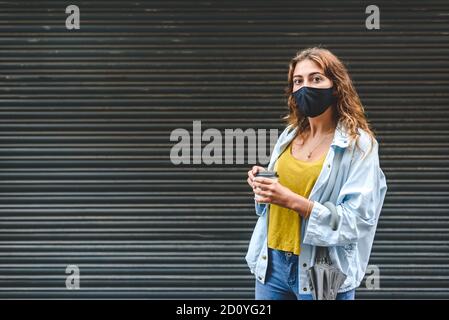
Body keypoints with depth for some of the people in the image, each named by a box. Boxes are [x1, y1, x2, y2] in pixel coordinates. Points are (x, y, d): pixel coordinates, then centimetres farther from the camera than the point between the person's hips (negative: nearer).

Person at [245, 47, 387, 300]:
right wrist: (263, 184, -3)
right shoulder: (290, 135, 7)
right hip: (272, 263, 5)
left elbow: (358, 220, -17)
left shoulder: (360, 145, -10)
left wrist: (294, 201, -24)